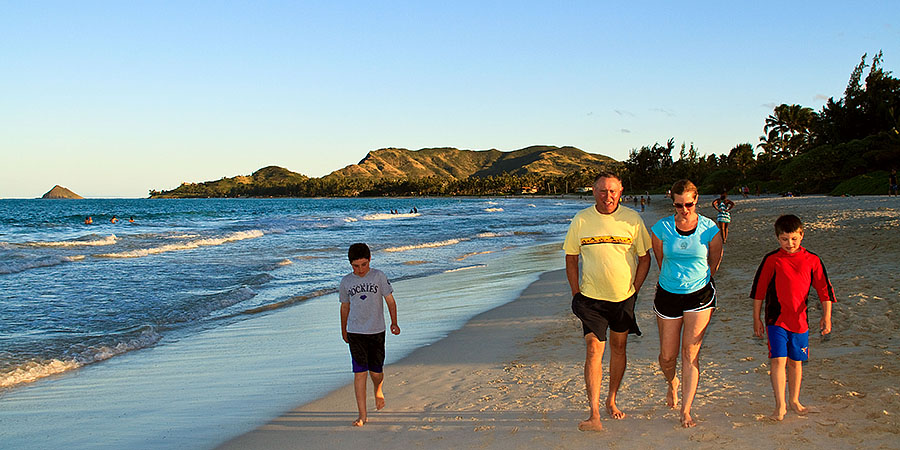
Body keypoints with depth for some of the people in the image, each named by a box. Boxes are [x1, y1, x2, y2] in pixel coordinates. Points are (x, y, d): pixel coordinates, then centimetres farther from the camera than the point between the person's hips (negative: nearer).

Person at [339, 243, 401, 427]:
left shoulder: (379, 276, -2)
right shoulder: (346, 282, 4)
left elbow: (390, 301, -3)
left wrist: (394, 323, -16)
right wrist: (343, 330, 24)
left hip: (376, 331, -1)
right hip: (355, 332, 1)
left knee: (376, 372, 5)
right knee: (359, 373, -6)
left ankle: (378, 390, 41)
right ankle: (362, 416, -2)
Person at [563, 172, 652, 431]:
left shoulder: (632, 219, -4)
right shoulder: (581, 220, -4)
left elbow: (644, 257, 5)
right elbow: (571, 259, 5)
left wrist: (634, 291, 0)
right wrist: (576, 293, 0)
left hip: (624, 297, 1)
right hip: (592, 297, -1)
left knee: (618, 347, 12)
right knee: (594, 349, -10)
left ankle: (611, 401, 31)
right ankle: (594, 415, -13)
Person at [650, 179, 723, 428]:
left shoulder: (709, 229, -8)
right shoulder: (661, 228, -7)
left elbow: (715, 259, 9)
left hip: (699, 294, -1)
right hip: (668, 294, 1)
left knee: (690, 353, -4)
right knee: (667, 355, 6)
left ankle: (686, 410, 5)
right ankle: (672, 384, 41)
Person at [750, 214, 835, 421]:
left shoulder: (812, 260, 1)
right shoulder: (772, 260, -3)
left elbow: (824, 289, 5)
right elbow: (759, 290, 3)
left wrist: (826, 316, -3)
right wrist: (756, 319, 5)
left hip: (800, 320, 2)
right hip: (776, 319, -2)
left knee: (795, 362, 12)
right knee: (778, 359, -12)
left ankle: (794, 400, 29)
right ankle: (780, 405, -5)